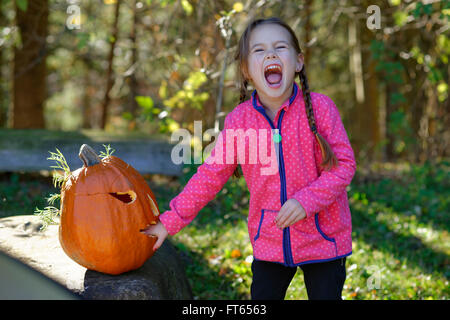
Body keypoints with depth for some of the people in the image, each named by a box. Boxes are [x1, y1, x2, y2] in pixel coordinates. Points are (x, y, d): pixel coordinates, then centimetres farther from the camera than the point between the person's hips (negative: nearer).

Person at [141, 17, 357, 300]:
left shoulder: (319, 107, -11)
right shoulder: (238, 120, -5)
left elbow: (344, 164, -10)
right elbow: (211, 176, 2)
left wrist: (304, 201, -23)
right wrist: (170, 222, 2)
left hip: (323, 239, -2)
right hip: (269, 242, 2)